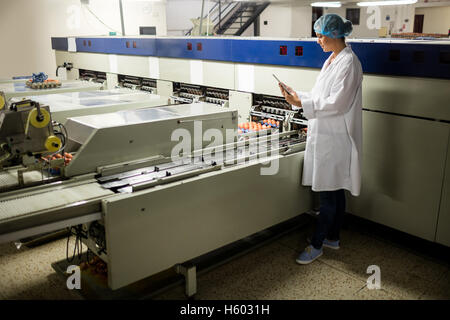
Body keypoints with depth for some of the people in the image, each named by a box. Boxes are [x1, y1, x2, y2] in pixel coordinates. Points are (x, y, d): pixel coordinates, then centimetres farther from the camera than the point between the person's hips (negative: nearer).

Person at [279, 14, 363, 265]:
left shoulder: (348, 62, -16)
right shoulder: (332, 60, 14)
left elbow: (337, 103, -21)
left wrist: (301, 103, -20)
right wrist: (297, 95, 5)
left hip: (335, 138, -9)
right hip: (325, 135, 9)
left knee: (328, 194, 0)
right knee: (335, 192, 17)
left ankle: (317, 245, 11)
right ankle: (333, 237, 30)